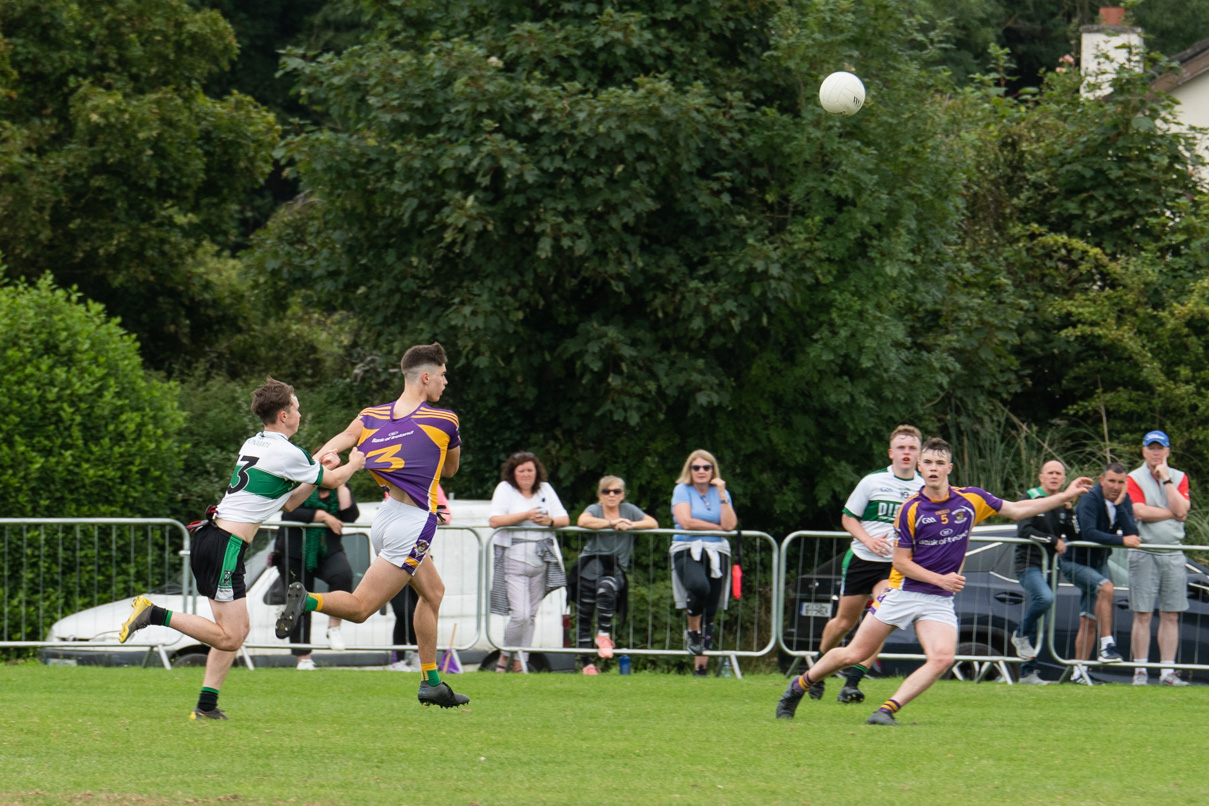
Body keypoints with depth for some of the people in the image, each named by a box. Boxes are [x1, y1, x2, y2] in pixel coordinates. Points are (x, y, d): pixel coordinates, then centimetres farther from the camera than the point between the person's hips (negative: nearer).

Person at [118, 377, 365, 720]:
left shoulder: (252, 445, 16)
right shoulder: (287, 453, -10)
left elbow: (285, 502, 26)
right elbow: (332, 481, 8)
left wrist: (314, 480, 20)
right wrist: (354, 464, 27)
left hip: (209, 535, 10)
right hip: (226, 546, -10)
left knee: (238, 629, 14)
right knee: (229, 638, -11)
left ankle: (206, 705, 9)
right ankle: (154, 614, -16)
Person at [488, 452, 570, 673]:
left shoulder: (545, 489, 14)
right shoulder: (505, 489, 0)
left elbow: (565, 519, 11)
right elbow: (494, 521, -13)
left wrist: (550, 521, -11)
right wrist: (525, 516, -18)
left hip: (541, 560, 5)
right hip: (514, 558, -5)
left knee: (531, 615, 5)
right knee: (520, 615, -14)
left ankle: (520, 663, 12)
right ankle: (505, 656, 6)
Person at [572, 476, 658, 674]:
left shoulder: (629, 510, 11)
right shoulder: (594, 510, 3)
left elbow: (653, 523, 0)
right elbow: (582, 521, -20)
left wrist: (630, 525, -15)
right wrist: (612, 523, -19)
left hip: (616, 569, 0)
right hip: (590, 566, 0)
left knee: (606, 589, -34)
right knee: (583, 615, -2)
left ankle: (604, 634, -17)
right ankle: (587, 663, 6)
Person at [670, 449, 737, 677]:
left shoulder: (721, 493, 13)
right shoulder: (683, 491, 5)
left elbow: (729, 525, -1)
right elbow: (685, 522, -8)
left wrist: (722, 495, -5)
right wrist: (717, 527, 0)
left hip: (717, 553, 3)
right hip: (687, 550, -3)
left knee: (710, 614, -1)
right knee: (699, 587, -35)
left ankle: (701, 666, 2)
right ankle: (692, 631, -9)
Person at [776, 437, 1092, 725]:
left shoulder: (971, 499, -1)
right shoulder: (911, 510, -10)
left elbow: (1017, 510, 11)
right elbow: (901, 562, -7)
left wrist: (1065, 496, 7)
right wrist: (941, 579, -17)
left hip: (939, 602, 2)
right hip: (903, 593, -2)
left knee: (942, 658, -23)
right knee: (854, 654, 0)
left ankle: (888, 710, -22)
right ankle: (799, 686, 21)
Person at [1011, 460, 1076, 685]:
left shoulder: (1063, 505, 15)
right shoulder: (1031, 499, -2)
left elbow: (1073, 537, 9)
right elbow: (1024, 531, -12)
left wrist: (1069, 512, -4)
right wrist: (1053, 541, -12)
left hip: (1050, 566, 6)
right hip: (1029, 563, -6)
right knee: (1045, 598, -33)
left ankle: (1028, 672, 9)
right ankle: (1021, 634, -9)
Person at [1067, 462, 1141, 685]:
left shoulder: (1124, 501, -2)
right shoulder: (1090, 500, -20)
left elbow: (1132, 534, -15)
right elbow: (1089, 533, -34)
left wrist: (1119, 506, -25)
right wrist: (1121, 541, -35)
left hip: (1098, 562, 7)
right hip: (1074, 562, -7)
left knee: (1089, 621, 8)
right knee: (1106, 587, -32)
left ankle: (1079, 671, 16)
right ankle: (1107, 646, -33)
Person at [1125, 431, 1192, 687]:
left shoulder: (1179, 478, 11)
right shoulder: (1134, 478, 2)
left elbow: (1181, 509, -6)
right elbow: (1140, 512, -13)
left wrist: (1166, 479, -6)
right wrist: (1173, 513, -8)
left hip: (1173, 553, 3)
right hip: (1144, 552, -3)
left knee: (1171, 616, 3)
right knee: (1142, 615, -4)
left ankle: (1167, 670, 5)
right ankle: (1140, 670, 0)